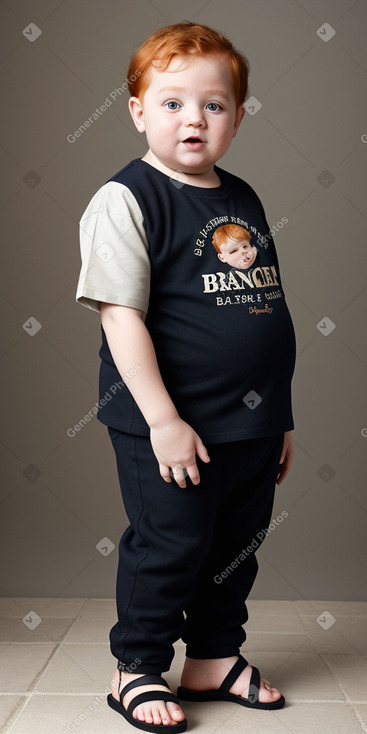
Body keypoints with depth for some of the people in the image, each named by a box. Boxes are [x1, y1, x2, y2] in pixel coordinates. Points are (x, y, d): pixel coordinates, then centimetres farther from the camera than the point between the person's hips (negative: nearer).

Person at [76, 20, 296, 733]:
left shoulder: (244, 201, 11)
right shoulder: (125, 199, -10)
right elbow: (122, 316, -16)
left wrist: (279, 416, 16)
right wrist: (163, 419, -20)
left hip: (252, 423, 7)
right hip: (172, 425, -7)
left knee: (237, 545, 17)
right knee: (169, 544, 2)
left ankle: (214, 657, 36)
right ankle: (137, 669, 24)